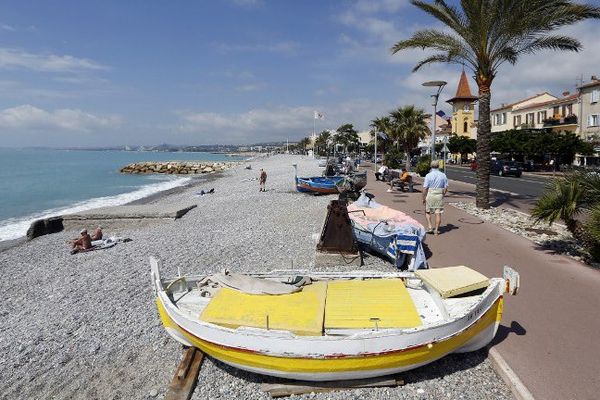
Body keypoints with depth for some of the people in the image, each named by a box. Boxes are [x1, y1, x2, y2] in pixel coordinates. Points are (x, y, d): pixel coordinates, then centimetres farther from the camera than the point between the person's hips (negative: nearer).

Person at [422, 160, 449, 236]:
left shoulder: (428, 175, -9)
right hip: (439, 195, 3)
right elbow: (446, 188, 3)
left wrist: (423, 198, -2)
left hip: (430, 195, -2)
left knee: (427, 211, 14)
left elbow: (425, 188, -11)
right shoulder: (443, 175, 2)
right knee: (438, 213, 6)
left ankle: (429, 227, 5)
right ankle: (436, 230, 9)